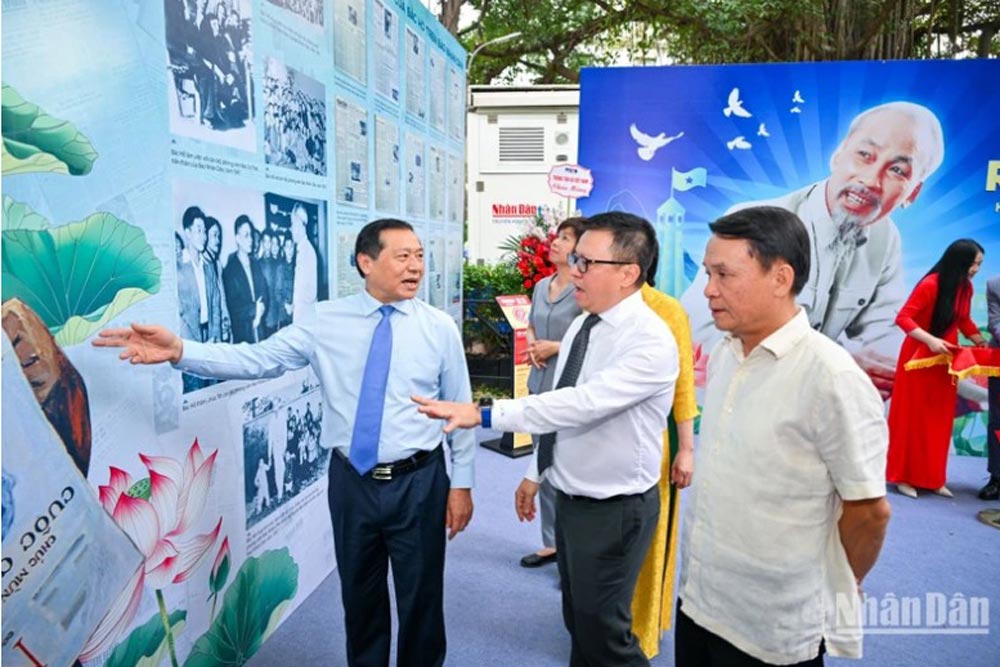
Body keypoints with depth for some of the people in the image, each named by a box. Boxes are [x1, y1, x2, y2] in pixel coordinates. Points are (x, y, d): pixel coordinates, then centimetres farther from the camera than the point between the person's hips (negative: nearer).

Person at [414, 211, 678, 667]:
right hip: (570, 498, 8)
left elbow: (580, 404, -35)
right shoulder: (579, 326, 3)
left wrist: (482, 415, -37)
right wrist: (535, 474, 16)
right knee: (578, 621, 23)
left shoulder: (651, 342, -24)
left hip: (615, 509, -8)